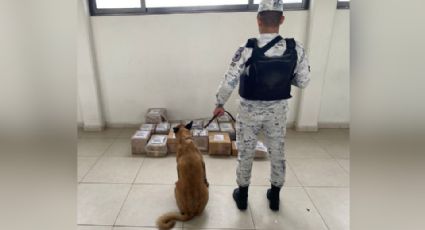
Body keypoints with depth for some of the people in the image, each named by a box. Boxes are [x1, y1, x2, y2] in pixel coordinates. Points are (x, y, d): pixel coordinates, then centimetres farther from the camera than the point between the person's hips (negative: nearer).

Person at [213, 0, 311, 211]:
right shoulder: (296, 49, -12)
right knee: (277, 153, 20)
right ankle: (274, 197, 38)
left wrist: (219, 104, -2)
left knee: (245, 154, 16)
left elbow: (228, 82, -18)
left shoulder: (247, 50, -20)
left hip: (249, 111, -2)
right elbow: (303, 82, -3)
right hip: (278, 111, 3)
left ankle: (242, 196, 34)